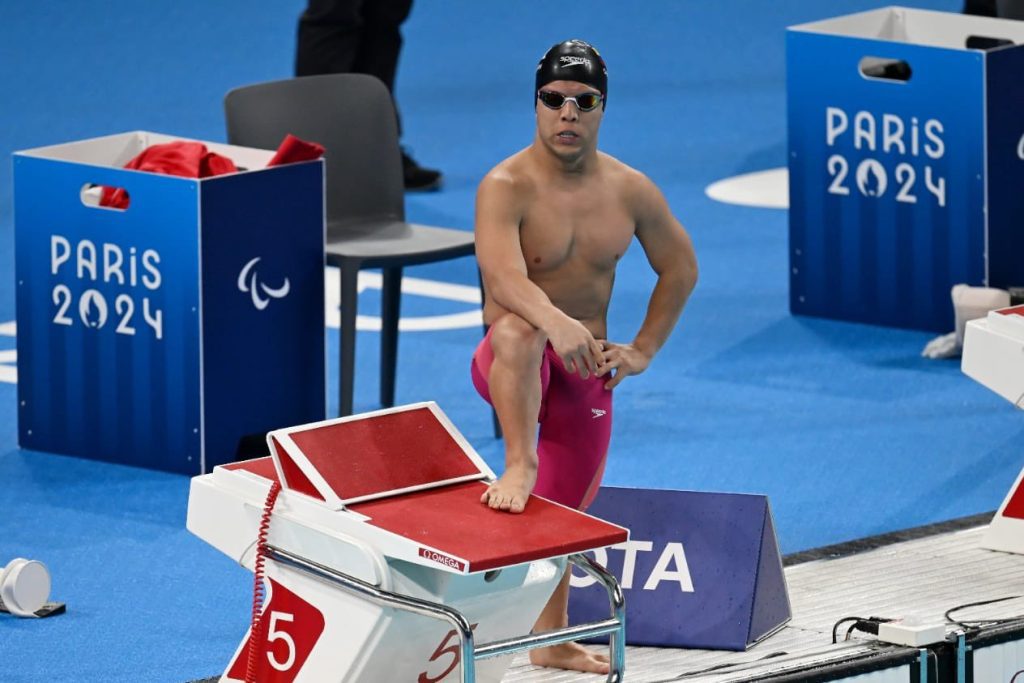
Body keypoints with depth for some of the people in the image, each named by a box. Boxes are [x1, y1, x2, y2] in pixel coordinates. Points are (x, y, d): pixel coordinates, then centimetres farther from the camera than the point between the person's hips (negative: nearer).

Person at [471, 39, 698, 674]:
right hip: (514, 365, -4)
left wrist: (643, 350, 6)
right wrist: (558, 323, -52)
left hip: (587, 373, 4)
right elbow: (502, 272, -34)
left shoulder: (630, 190, -1)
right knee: (518, 326, -40)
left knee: (566, 511, 13)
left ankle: (552, 639, 30)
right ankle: (519, 467, -43)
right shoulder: (506, 187, -16)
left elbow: (681, 269, 15)